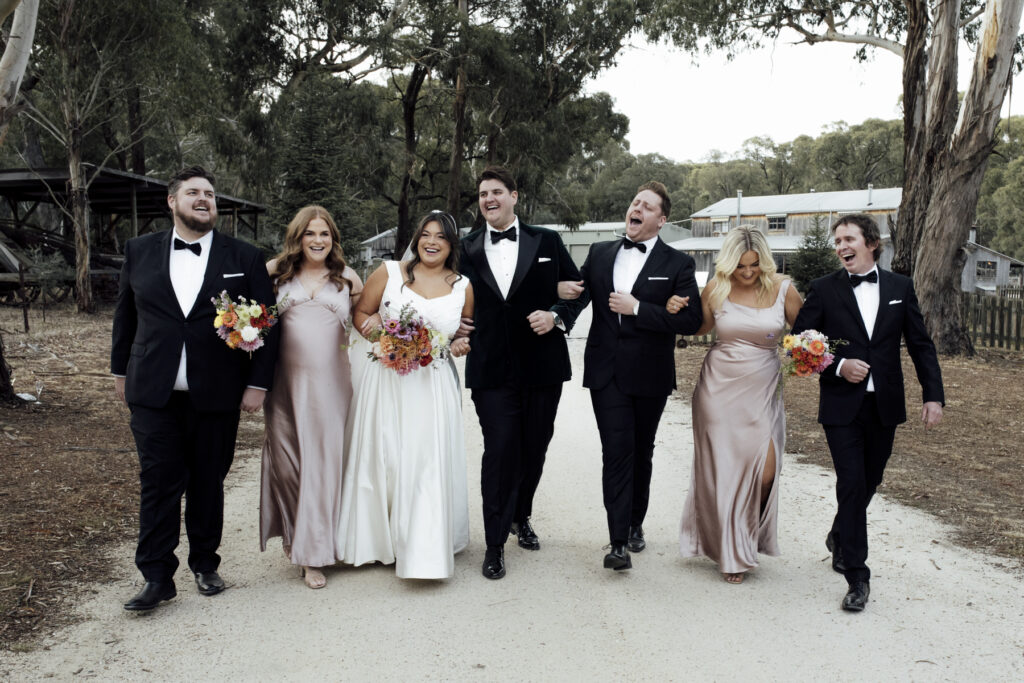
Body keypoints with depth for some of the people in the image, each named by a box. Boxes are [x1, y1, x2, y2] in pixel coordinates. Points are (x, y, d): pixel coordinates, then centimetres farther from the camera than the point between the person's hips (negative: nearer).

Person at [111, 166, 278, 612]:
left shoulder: (244, 258, 1)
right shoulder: (139, 252, 7)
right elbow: (125, 315, 16)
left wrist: (258, 383, -4)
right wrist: (120, 370, 17)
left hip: (217, 394, -1)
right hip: (153, 392, 1)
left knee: (209, 484, 11)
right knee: (158, 485, 2)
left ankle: (205, 564, 28)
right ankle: (157, 578, 13)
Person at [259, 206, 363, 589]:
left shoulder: (347, 279, 8)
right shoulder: (277, 272, 7)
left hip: (330, 383, 0)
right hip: (286, 381, 0)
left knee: (323, 462, 2)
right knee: (285, 460, 7)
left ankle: (313, 553, 13)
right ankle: (292, 531, 33)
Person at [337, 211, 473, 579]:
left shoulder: (463, 287, 8)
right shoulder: (389, 273, 2)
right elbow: (361, 313, 8)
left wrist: (463, 344, 0)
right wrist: (378, 334, -11)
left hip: (434, 387, 1)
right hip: (386, 381, 0)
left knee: (428, 464, -1)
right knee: (382, 459, 5)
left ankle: (423, 551, 11)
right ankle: (382, 539, 24)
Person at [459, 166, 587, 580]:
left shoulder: (547, 241, 5)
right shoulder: (467, 249, 7)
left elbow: (577, 288, 7)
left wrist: (557, 315, -10)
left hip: (542, 367, 1)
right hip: (491, 371, -1)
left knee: (534, 449, 14)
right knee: (499, 452, -5)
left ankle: (521, 517, 39)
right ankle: (495, 544, 9)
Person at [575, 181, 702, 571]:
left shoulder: (677, 264, -2)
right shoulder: (599, 254, 8)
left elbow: (691, 320, -11)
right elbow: (577, 294, 16)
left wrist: (637, 309, -17)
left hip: (649, 376, 0)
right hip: (607, 373, 1)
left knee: (641, 453, 15)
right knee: (616, 452, -7)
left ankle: (635, 524, 34)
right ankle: (619, 543, -4)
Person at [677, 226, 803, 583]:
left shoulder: (782, 289, -4)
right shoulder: (716, 290, -3)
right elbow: (699, 327, 11)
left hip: (761, 391, 0)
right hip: (719, 387, 0)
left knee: (765, 469, -8)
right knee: (723, 466, 5)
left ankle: (750, 536, 23)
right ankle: (732, 552, 23)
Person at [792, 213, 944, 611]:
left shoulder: (900, 287, 5)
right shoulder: (824, 290, -2)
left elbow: (921, 345, 6)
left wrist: (933, 395, -2)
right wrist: (838, 365, -16)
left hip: (884, 404, 3)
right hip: (842, 405, -3)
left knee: (869, 481, 15)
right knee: (851, 485, -6)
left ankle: (839, 538, 42)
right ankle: (857, 577, 3)